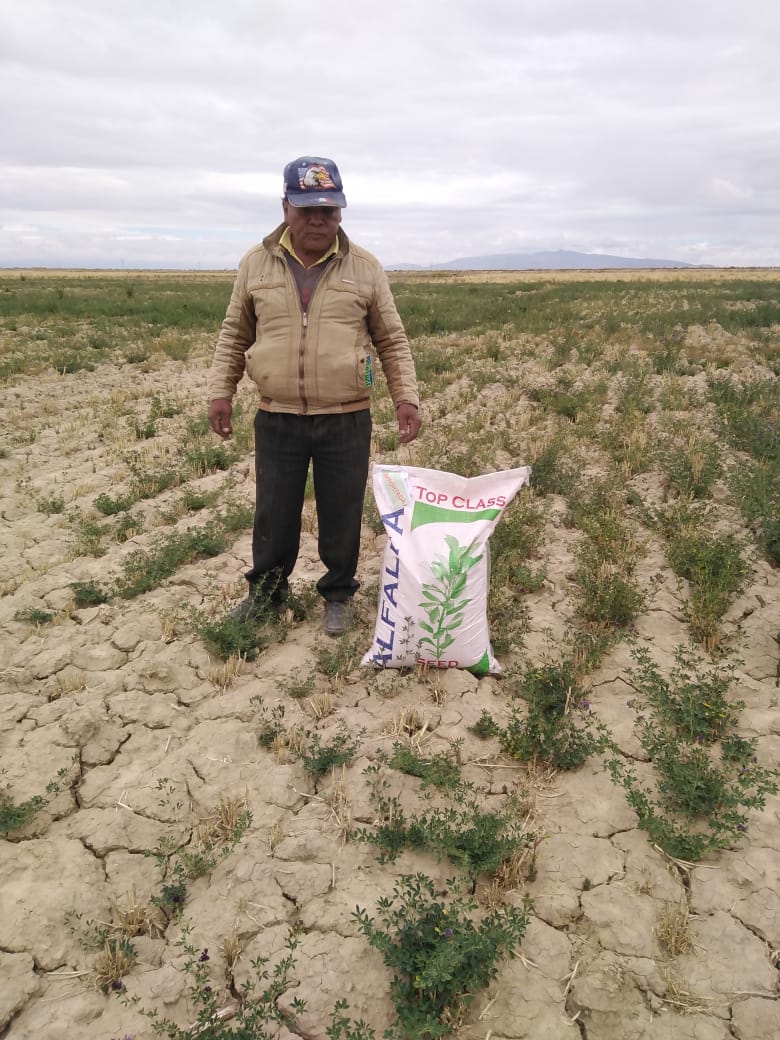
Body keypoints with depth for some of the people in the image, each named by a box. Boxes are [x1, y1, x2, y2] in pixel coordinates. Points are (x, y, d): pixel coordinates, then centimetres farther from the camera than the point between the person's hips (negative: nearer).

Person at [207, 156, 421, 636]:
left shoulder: (365, 268, 0)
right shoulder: (256, 264, 4)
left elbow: (393, 341, 5)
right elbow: (234, 335, 12)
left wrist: (407, 397, -5)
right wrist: (221, 391, 4)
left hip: (346, 420, -1)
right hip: (277, 420, 1)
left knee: (341, 514, 9)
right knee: (274, 512, 13)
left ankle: (338, 594, 29)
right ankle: (267, 588, 34)